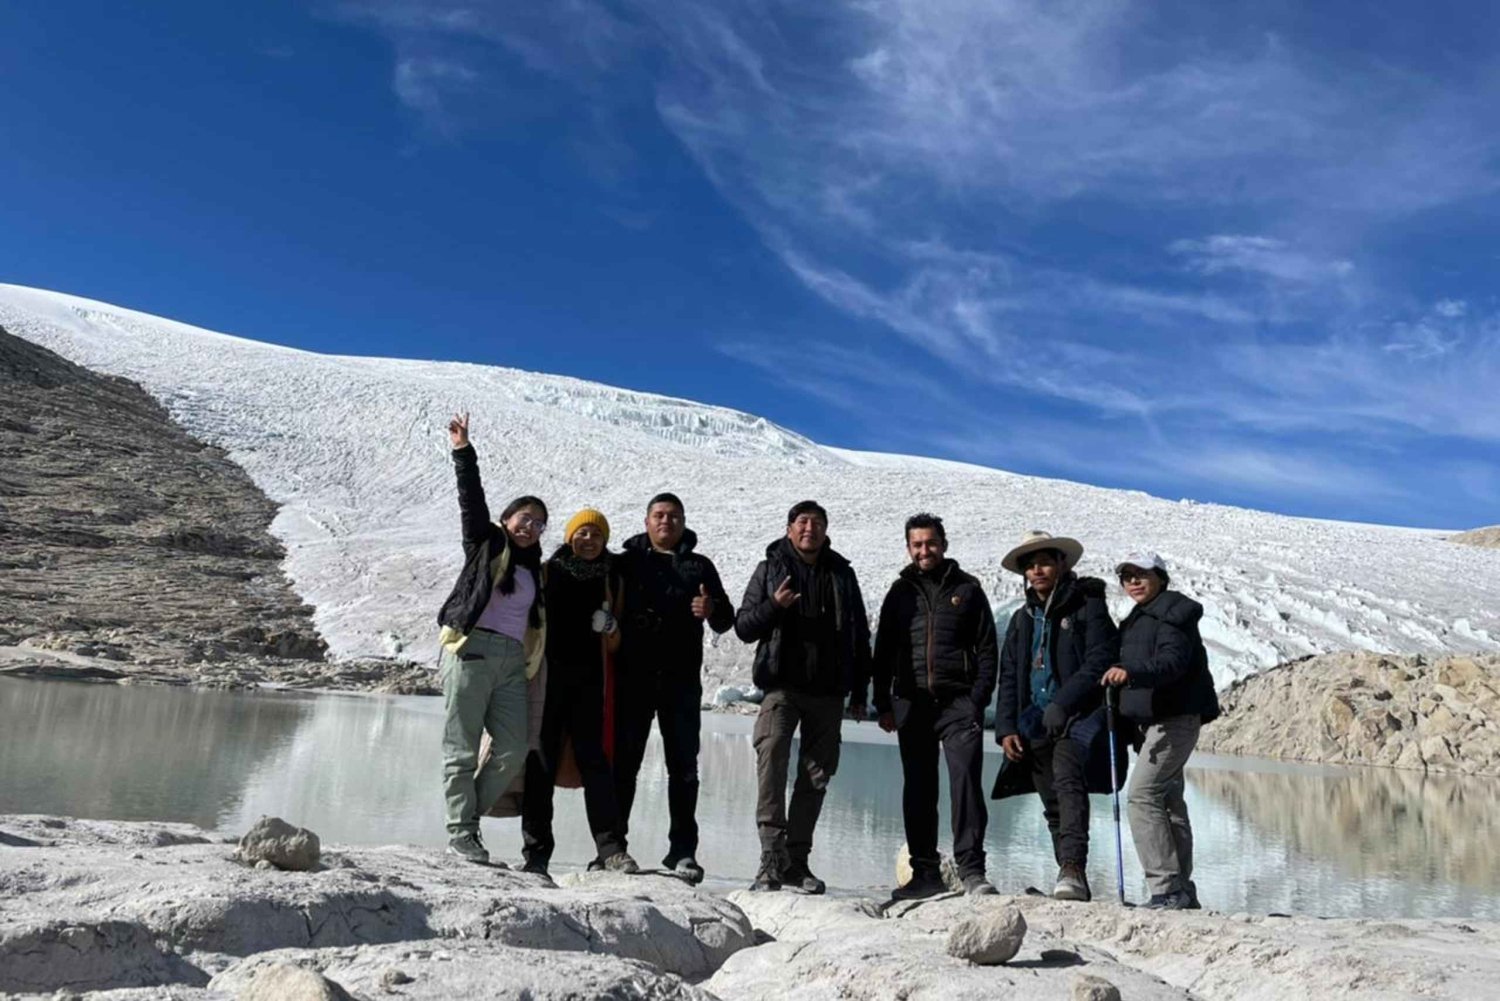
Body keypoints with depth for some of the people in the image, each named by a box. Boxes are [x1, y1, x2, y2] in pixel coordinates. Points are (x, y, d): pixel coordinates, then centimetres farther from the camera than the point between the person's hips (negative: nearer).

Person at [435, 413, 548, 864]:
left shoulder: (535, 571, 23)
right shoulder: (485, 544, 10)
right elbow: (472, 500, -3)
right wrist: (463, 453, -12)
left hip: (513, 661, 5)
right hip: (472, 650, -5)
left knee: (513, 750, -2)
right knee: (463, 749, -3)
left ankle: (469, 815, 15)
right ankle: (461, 833, 4)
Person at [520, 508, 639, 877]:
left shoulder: (609, 579, 13)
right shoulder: (548, 571, 6)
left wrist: (609, 626, -6)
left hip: (588, 680, 2)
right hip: (548, 676, -1)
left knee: (594, 760, -4)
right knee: (542, 762, -1)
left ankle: (612, 850, -6)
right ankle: (536, 851, 5)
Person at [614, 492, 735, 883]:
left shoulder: (699, 566, 15)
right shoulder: (628, 561, 10)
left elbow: (726, 620, 12)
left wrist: (712, 609, -10)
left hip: (681, 679, 1)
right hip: (633, 677, -1)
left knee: (684, 767, 3)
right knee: (624, 761, 2)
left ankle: (682, 851, 9)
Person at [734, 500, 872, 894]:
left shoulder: (842, 574, 12)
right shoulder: (770, 569, 7)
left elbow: (860, 637, 16)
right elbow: (743, 626, 4)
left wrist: (859, 693, 11)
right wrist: (774, 606, -15)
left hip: (828, 691, 3)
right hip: (782, 685, -3)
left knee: (816, 775, 5)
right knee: (771, 758, -20)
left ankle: (796, 860, 14)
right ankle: (772, 855, -20)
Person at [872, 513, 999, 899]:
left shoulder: (966, 589, 7)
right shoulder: (900, 592, 14)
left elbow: (986, 649, 5)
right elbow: (883, 653, 14)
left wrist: (978, 699, -7)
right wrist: (883, 704, 7)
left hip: (959, 703, -3)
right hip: (913, 704, 3)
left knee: (965, 781, -12)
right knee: (918, 791, 6)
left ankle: (971, 869, -6)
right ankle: (925, 872, 14)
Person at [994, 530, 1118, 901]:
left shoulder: (1087, 607, 2)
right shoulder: (1022, 619, 19)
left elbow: (1099, 662, -10)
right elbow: (1008, 678, 18)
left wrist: (1061, 704, -20)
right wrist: (1006, 728, 6)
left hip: (1076, 717, -6)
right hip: (1034, 724, 6)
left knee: (1068, 778, -28)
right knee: (1053, 806, 7)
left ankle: (1072, 868, -35)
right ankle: (1074, 882, 14)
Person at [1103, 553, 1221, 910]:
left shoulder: (1173, 613, -10)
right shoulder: (1139, 619, 20)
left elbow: (1173, 662, -27)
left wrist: (1132, 673, -42)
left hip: (1175, 719, -11)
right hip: (1157, 720, 11)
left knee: (1142, 795, -17)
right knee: (1169, 802, 14)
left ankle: (1167, 889, -17)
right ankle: (1182, 892, 23)